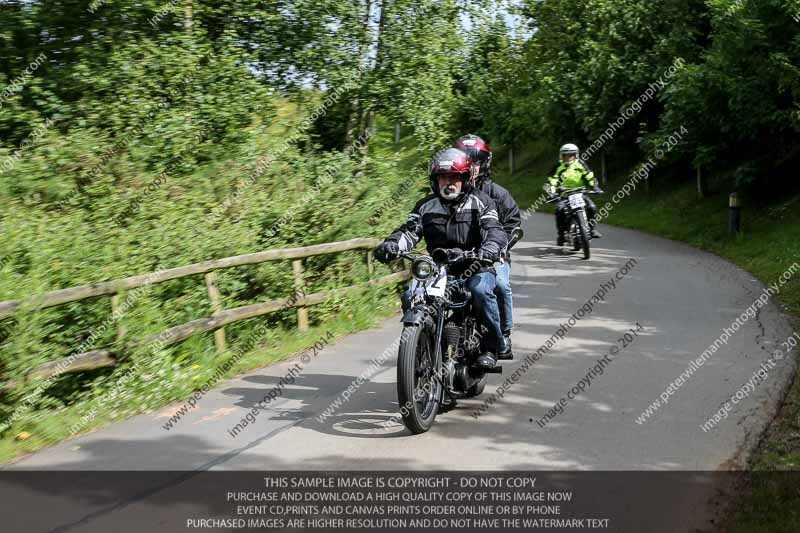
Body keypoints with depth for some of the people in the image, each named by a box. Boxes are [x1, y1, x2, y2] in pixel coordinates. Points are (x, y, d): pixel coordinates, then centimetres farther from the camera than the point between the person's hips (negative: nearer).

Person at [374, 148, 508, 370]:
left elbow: (493, 229, -11)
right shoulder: (426, 205, 12)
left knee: (480, 289, -35)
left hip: (474, 267, -3)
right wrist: (391, 244, -24)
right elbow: (410, 231, -1)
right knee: (410, 296, -19)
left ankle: (491, 346, -18)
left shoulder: (480, 201, 3)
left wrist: (490, 247, -35)